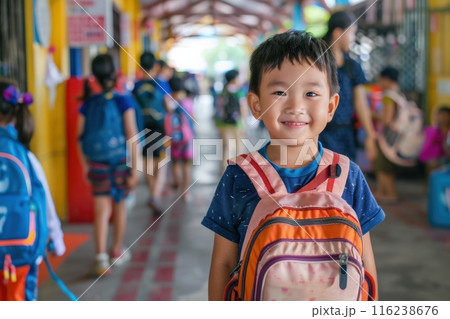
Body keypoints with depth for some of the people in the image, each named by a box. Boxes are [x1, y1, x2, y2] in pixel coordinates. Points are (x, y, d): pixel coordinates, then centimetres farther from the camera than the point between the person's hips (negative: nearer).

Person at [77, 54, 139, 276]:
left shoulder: (88, 105, 0)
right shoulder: (123, 102, -8)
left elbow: (80, 138, 2)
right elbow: (131, 136, -12)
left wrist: (85, 166, 13)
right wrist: (135, 169, -9)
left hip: (97, 165, 1)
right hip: (121, 162, -1)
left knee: (101, 211, 3)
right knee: (119, 206, 17)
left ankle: (101, 257, -8)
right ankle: (117, 252, 32)